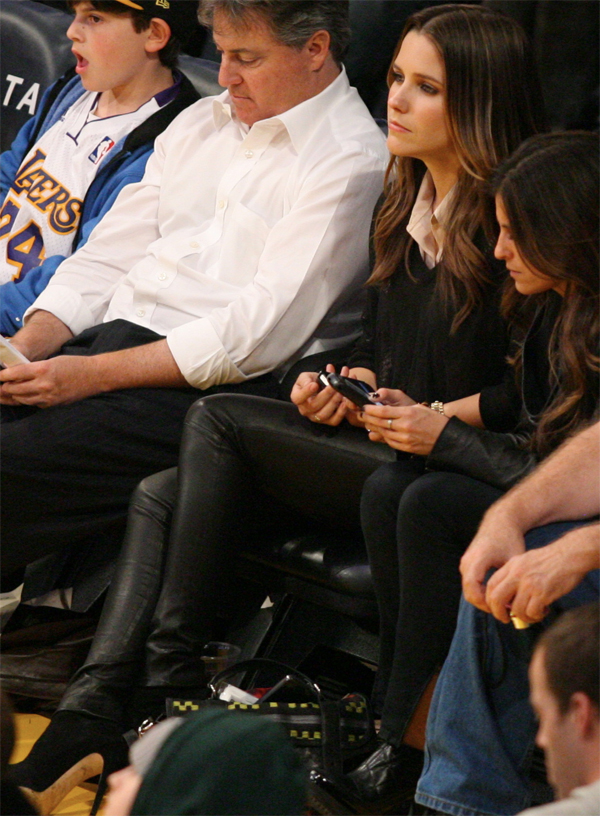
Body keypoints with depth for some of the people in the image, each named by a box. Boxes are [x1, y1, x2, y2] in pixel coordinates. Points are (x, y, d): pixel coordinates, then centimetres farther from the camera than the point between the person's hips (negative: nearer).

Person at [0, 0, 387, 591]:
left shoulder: (352, 163, -7)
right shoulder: (202, 123, 20)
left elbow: (262, 333, -16)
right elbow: (108, 255, 17)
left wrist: (94, 374, -19)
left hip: (215, 387, -8)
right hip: (109, 339, 8)